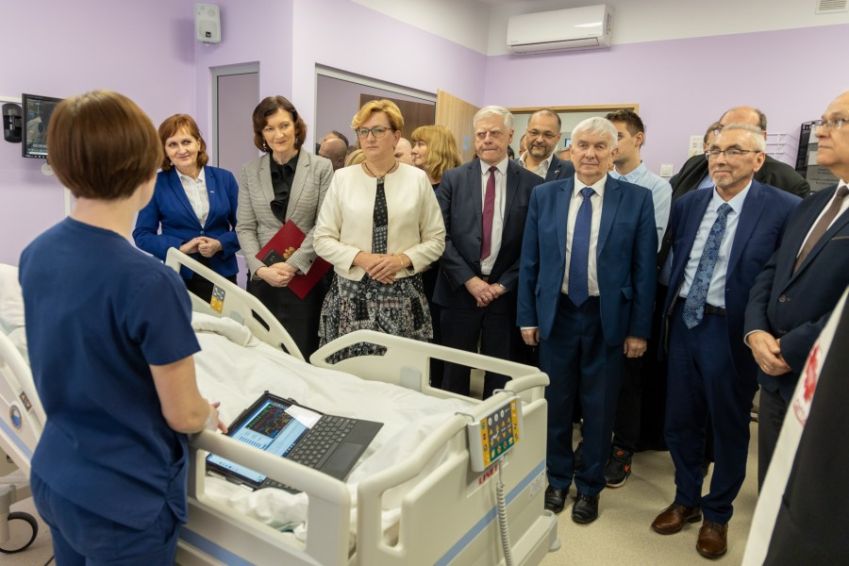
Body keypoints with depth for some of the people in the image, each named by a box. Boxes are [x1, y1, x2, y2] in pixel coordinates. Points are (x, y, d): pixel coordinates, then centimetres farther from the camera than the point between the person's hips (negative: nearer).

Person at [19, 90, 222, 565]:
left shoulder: (35, 256, -6)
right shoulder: (149, 282, -29)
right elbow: (183, 414, -20)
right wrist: (210, 417, 3)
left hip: (54, 480, 7)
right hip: (126, 501, -6)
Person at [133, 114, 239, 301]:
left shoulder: (224, 178, 4)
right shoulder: (157, 184, -1)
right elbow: (142, 235, 0)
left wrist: (220, 244, -13)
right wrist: (180, 247, -14)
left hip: (221, 274, 2)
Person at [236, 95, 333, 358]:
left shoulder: (321, 167, 0)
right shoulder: (249, 171, 8)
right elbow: (245, 227, 4)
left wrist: (293, 264, -13)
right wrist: (260, 268, -11)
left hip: (307, 276, -2)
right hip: (262, 277, 2)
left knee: (301, 356, 2)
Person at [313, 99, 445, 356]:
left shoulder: (417, 178, 3)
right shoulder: (342, 177, 3)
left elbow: (436, 240, 5)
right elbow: (323, 239, 3)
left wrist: (402, 259, -12)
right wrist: (361, 258, -12)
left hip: (403, 294, 0)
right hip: (351, 292, 0)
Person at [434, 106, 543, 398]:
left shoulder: (531, 184, 1)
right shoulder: (453, 179, 3)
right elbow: (441, 236, -2)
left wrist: (504, 284, -8)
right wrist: (469, 279, -11)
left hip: (505, 294, 0)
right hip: (460, 290, 1)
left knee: (499, 375, 11)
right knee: (455, 373, 11)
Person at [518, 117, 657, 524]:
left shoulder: (637, 199, -4)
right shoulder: (544, 196, 1)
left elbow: (644, 268, -3)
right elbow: (529, 262, 3)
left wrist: (639, 329, -4)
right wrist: (527, 316, 1)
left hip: (608, 318, -1)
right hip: (557, 313, 2)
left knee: (599, 407, 11)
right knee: (556, 402, 14)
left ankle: (589, 487, 31)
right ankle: (557, 479, 34)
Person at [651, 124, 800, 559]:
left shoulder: (785, 209, -12)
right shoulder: (687, 204, 5)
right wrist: (670, 308, 9)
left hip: (731, 331, -4)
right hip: (684, 323, 5)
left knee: (729, 426, 13)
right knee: (680, 420, 15)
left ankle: (717, 514, 34)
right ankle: (686, 500, 37)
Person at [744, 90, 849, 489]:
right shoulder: (811, 206, 12)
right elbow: (771, 273, 11)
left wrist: (791, 350, -18)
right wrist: (755, 331, -5)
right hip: (776, 376, 7)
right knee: (771, 489, 21)